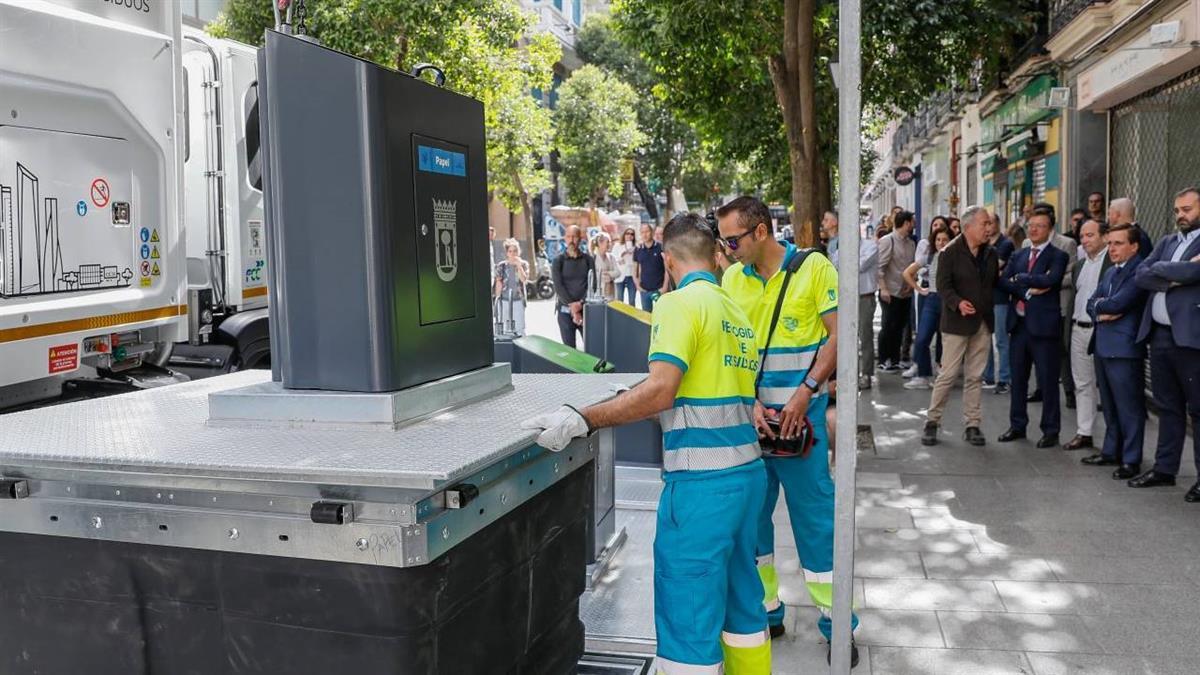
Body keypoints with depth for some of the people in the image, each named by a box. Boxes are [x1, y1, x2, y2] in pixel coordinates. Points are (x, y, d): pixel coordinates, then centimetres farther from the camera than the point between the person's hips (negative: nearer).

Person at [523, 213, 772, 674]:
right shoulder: (736, 312, 14)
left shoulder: (680, 304, -10)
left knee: (688, 610, 0)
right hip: (748, 469, 9)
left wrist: (581, 420, -22)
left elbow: (659, 393, -21)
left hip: (702, 479, -9)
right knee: (741, 597, 20)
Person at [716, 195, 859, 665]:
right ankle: (765, 609, 27)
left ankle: (835, 620, 16)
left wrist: (806, 391, -15)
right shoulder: (732, 278, 5)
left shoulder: (814, 268, -6)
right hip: (747, 413, 4)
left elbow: (838, 334, -6)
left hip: (799, 412, -4)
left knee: (814, 512, 2)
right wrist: (750, 402, -9)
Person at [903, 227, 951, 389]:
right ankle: (922, 377, 2)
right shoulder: (929, 257, 7)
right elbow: (907, 273, 13)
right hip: (931, 300, 3)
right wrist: (919, 289, 7)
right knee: (921, 340, -5)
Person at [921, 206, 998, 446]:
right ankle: (932, 422, 9)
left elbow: (995, 283, 16)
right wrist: (958, 303, -28)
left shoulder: (990, 253, 11)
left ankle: (972, 425, 16)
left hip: (983, 323, 5)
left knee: (975, 377, 9)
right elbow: (942, 285, -13)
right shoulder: (950, 253, -7)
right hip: (956, 322, -5)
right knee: (948, 375, -3)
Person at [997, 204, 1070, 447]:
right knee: (1018, 379, 12)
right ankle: (1017, 425, 23)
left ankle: (1050, 430, 11)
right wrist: (1028, 289, -14)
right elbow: (1002, 282, 0)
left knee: (1048, 381, 1)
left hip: (1044, 325, -5)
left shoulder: (1058, 256, -2)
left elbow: (1050, 279, -20)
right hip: (1019, 323, 5)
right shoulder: (1018, 255, 14)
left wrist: (1020, 278, -9)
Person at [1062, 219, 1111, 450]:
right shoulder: (1078, 266, 16)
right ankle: (1083, 433, 18)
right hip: (1078, 330, 7)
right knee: (1082, 384, 11)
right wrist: (1070, 326, 14)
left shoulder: (1113, 262, -8)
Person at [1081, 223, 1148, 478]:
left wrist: (1100, 305, 0)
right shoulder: (1110, 272, 18)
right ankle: (1111, 451, 26)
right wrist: (1102, 313, -7)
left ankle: (1131, 460, 4)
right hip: (1103, 347, 9)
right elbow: (1091, 305, 15)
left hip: (1125, 348, -9)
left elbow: (1118, 303, -20)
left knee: (1129, 406, -2)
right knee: (1109, 406, 16)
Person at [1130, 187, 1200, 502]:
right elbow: (1141, 276, 5)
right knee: (1168, 406, 14)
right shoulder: (1167, 242, 16)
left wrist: (1161, 269, -6)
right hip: (1159, 335, 7)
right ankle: (1164, 468, 23)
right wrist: (1174, 277, -10)